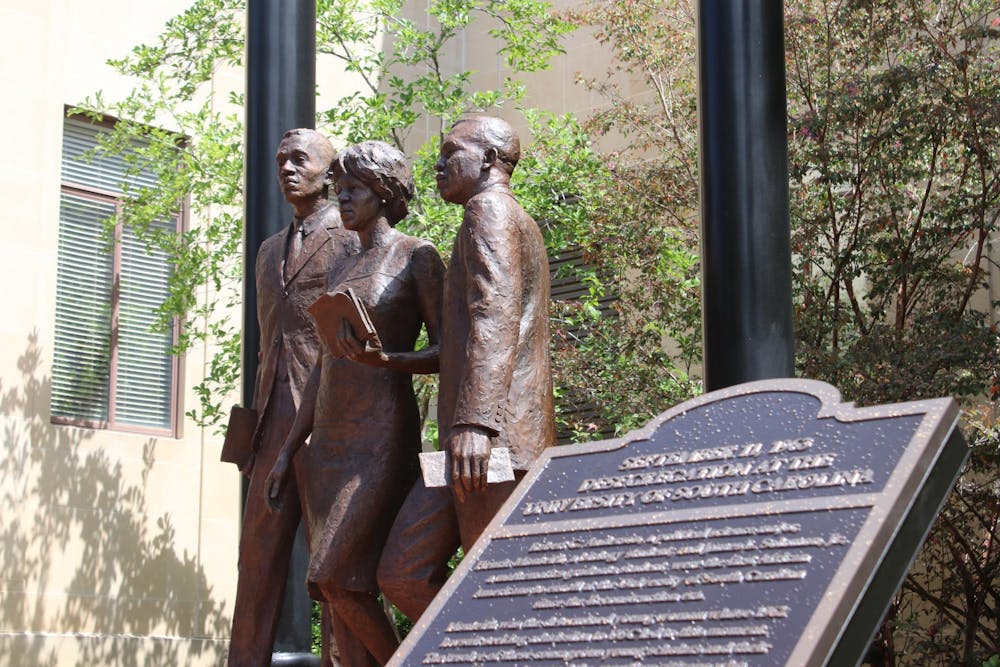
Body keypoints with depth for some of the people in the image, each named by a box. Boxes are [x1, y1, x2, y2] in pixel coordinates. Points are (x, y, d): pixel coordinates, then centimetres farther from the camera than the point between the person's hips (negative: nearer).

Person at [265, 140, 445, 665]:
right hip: (328, 440, 7)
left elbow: (447, 351, -6)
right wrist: (288, 450, 17)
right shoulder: (342, 270, 20)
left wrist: (385, 359, -24)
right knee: (338, 587, 2)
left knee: (339, 580, -16)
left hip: (383, 437, -7)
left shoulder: (416, 256, -1)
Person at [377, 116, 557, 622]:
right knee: (403, 574, 4)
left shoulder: (488, 208, -3)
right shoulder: (520, 227, 29)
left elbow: (495, 316, -19)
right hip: (464, 445, 10)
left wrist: (475, 421, -29)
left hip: (493, 435, -10)